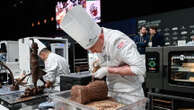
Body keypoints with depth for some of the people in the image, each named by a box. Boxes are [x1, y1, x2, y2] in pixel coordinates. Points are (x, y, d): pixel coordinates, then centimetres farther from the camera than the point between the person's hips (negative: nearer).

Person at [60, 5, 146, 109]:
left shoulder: (117, 40, -27)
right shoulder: (97, 42, -2)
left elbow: (139, 68, -29)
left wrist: (108, 70, -27)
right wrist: (100, 64, -4)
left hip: (129, 93, -7)